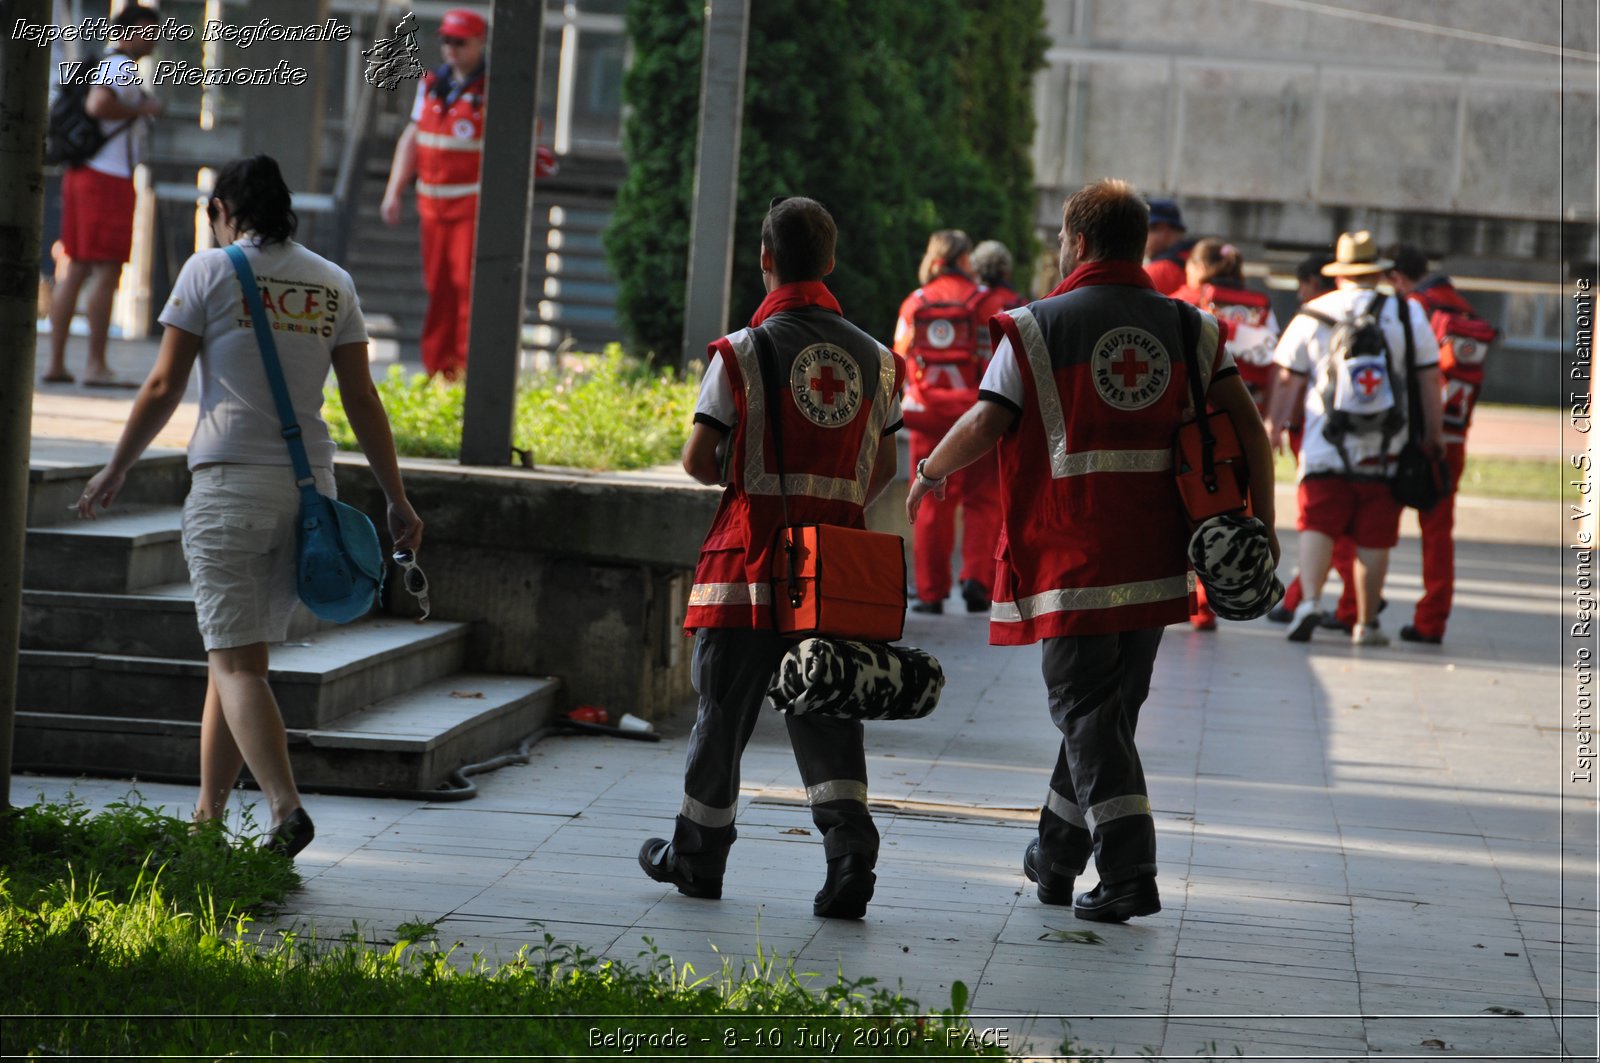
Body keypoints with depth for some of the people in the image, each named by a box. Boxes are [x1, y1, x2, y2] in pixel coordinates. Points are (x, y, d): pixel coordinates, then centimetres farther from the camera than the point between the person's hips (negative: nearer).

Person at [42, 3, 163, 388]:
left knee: (76, 268, 9)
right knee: (107, 270, -9)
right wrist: (141, 109, -15)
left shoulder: (103, 66, 21)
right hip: (109, 178, -10)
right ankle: (96, 365, -11)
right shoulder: (122, 67, -10)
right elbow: (99, 105, -26)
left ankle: (56, 362, 8)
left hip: (82, 174, 10)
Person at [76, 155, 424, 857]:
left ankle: (285, 806, -25)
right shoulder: (332, 283, 10)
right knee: (235, 652, 15)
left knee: (236, 661, -7)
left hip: (230, 480, -5)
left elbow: (164, 387, -2)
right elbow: (361, 399, 7)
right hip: (309, 483, 5)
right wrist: (397, 500, 9)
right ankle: (208, 814, 19)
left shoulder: (210, 271, -2)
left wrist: (117, 470, 9)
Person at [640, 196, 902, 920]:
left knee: (724, 709, 9)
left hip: (751, 557, -3)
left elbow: (698, 459, -6)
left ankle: (698, 855, 20)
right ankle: (850, 852, -14)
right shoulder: (874, 358, 5)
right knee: (827, 715, 4)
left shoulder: (743, 352, -8)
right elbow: (883, 467, 11)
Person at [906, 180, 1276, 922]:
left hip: (1071, 557, -5)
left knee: (1089, 713, -1)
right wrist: (1261, 524, 4)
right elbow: (1246, 426, 1)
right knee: (1112, 706, 16)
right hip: (1155, 564, 5)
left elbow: (985, 424, -10)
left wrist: (928, 474, 7)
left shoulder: (1038, 327, -4)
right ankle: (1056, 858, 28)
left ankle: (1129, 873, -13)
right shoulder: (1190, 330, 9)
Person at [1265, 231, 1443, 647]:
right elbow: (1430, 379, 4)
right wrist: (1432, 437, 10)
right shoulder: (1408, 315, 3)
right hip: (1384, 453, 0)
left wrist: (1275, 424, 18)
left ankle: (1309, 600, -20)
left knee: (1317, 528, 0)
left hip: (1325, 449, 0)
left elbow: (1288, 380, 5)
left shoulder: (1310, 316, 3)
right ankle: (1366, 624, 10)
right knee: (1374, 541, 5)